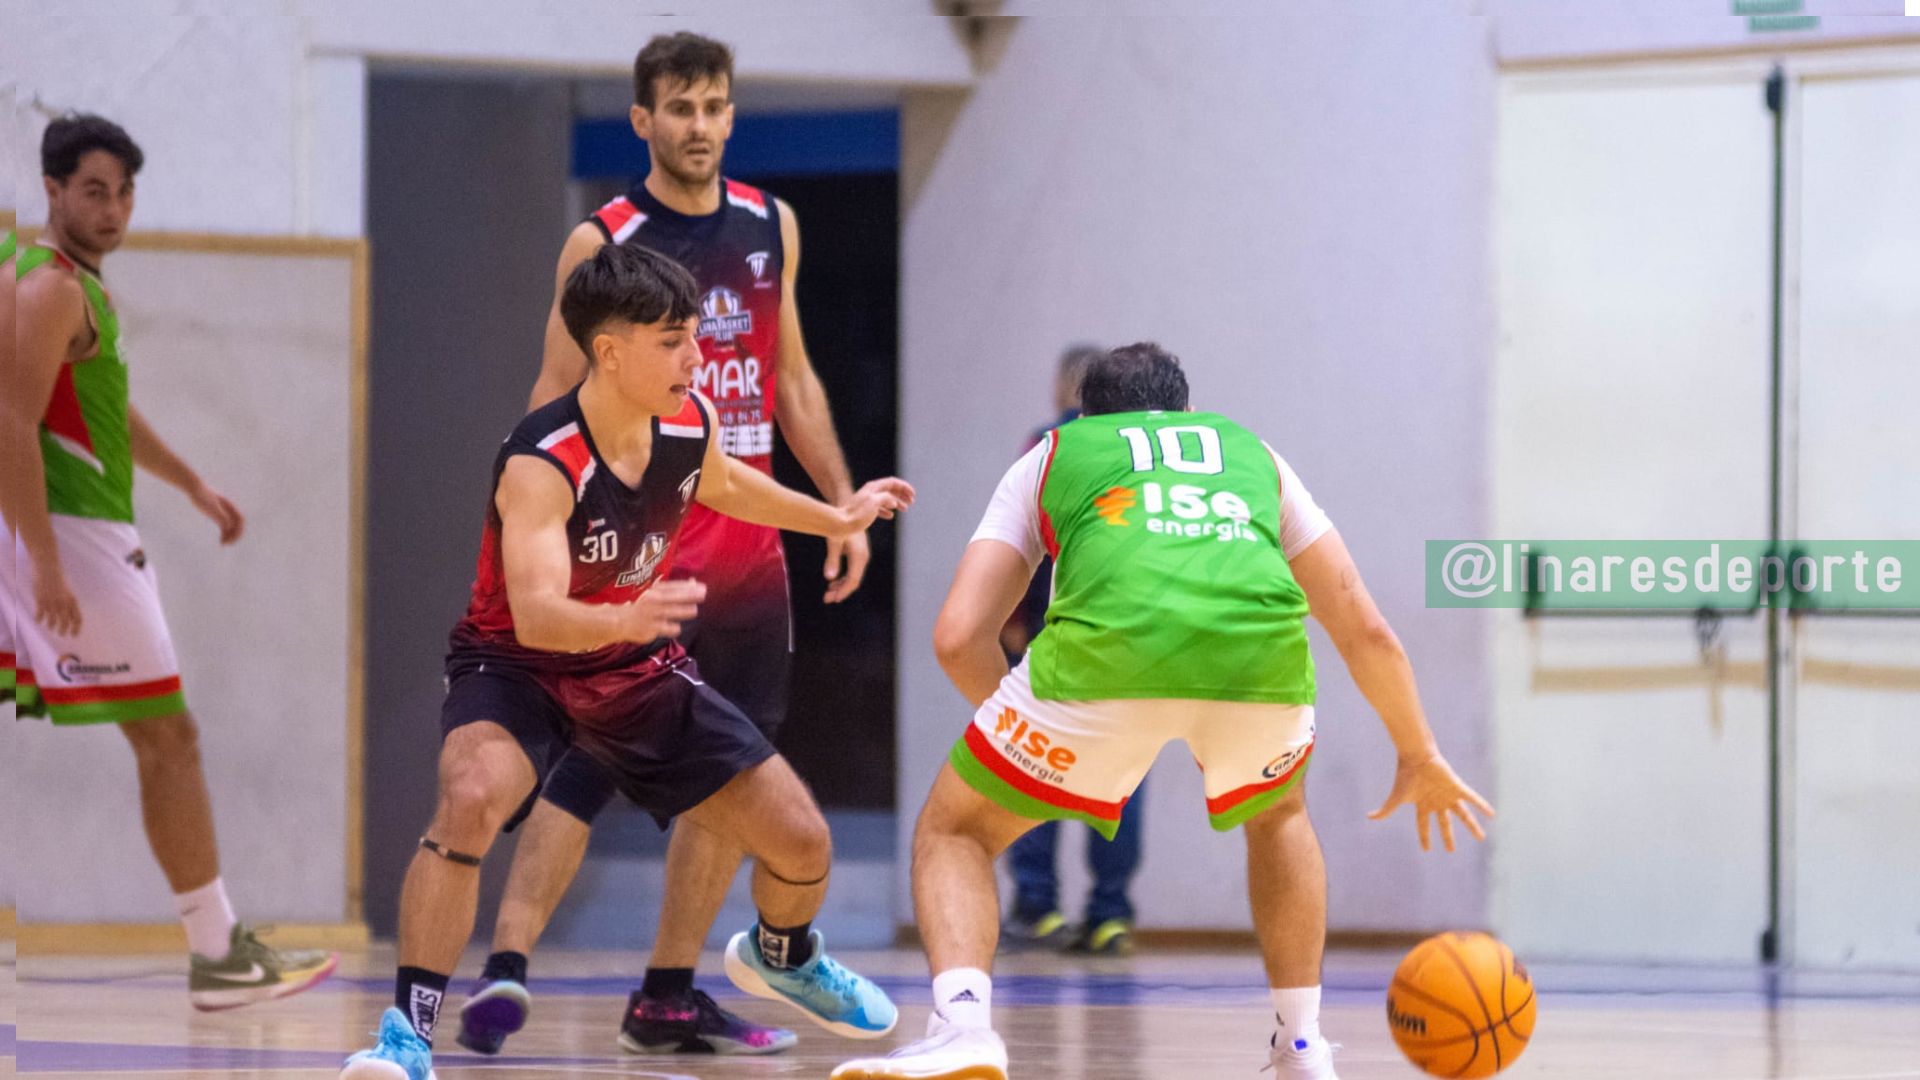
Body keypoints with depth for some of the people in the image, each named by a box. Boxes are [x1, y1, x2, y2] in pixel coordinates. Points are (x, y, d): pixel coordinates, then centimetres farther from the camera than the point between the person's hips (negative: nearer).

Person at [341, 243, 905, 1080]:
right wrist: (625, 620, -63)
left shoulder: (689, 421, -11)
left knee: (801, 842, 4)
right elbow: (535, 614, -44)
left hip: (639, 668, 6)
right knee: (470, 800, -38)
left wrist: (834, 518, 25)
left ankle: (782, 956, 41)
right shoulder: (540, 464, -32)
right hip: (516, 666, -6)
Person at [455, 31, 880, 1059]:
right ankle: (505, 968, -15)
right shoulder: (601, 241, -5)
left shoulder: (771, 228, 10)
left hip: (746, 544, 6)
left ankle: (669, 996, 13)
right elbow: (557, 398, -5)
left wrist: (841, 504, 13)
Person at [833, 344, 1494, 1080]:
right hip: (1263, 651, 2)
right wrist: (1420, 757, 52)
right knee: (1277, 815, 37)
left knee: (954, 832, 18)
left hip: (1109, 649, -2)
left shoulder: (1049, 458, 33)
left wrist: (1028, 735, 39)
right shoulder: (1251, 453, 38)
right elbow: (1366, 632, 37)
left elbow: (958, 638, 22)